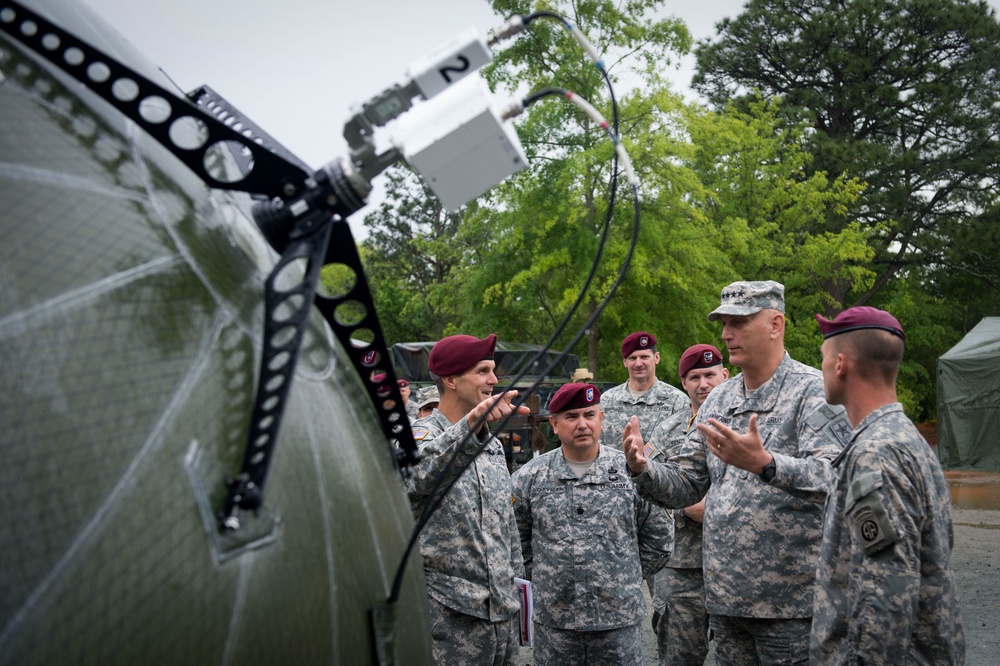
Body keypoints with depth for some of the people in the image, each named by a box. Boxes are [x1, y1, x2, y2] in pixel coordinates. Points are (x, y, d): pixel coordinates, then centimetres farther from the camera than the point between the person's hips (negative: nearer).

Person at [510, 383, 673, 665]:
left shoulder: (632, 471, -1)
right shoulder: (528, 477, 0)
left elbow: (659, 538, 7)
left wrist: (627, 578, 7)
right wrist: (539, 576, 6)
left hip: (621, 619, 0)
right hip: (553, 621, 1)